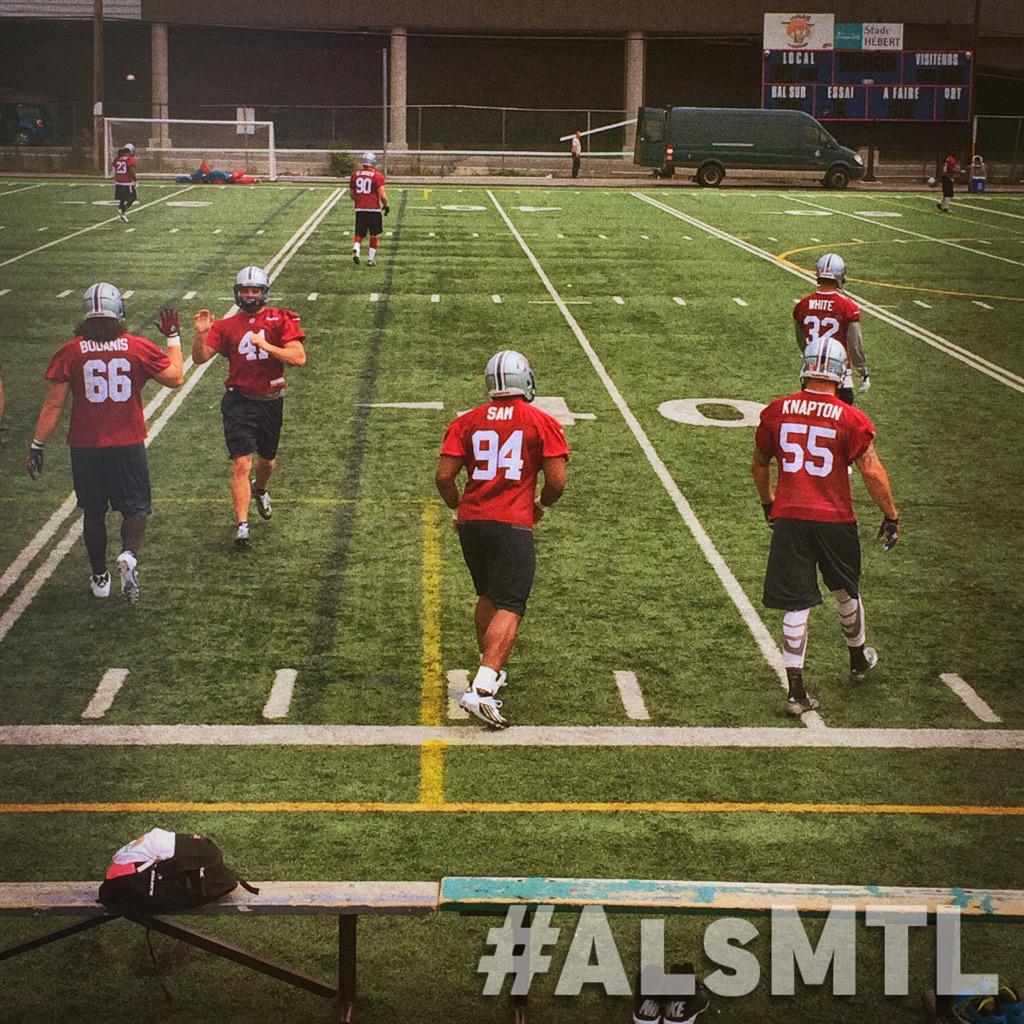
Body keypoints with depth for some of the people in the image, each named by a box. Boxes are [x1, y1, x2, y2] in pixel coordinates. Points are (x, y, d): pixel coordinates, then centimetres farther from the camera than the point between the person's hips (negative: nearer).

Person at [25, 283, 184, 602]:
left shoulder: (71, 352, -6)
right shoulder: (138, 348, -6)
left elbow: (53, 404, -5)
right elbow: (175, 378, 7)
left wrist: (37, 445, 4)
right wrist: (173, 337, 18)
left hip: (85, 447, 1)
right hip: (128, 445, 0)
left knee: (94, 512, 16)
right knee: (135, 508, 12)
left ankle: (100, 578, 25)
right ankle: (129, 556, -16)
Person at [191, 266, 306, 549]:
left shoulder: (280, 320, -3)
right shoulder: (226, 326, 1)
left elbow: (299, 358, -13)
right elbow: (200, 358, -4)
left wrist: (266, 345, -20)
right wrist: (201, 333, -21)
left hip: (271, 402, 1)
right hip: (239, 402, -1)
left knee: (267, 460, 21)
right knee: (242, 464, -11)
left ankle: (260, 490, 55)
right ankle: (242, 526, -10)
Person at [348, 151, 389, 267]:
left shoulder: (355, 174, 5)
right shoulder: (377, 176, -8)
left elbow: (351, 193, 14)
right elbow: (382, 194, -12)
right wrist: (385, 205, 6)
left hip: (359, 209, 3)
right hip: (373, 209, -3)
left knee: (359, 234, 10)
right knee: (373, 235, 12)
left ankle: (356, 249, -20)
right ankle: (371, 259, 14)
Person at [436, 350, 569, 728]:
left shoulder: (467, 422, 6)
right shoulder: (543, 424, -1)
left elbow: (444, 476, 1)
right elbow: (557, 481, -5)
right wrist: (541, 504, 16)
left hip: (470, 522, 4)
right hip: (512, 526, -4)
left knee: (488, 597, 24)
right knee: (508, 608, -6)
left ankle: (492, 671, 35)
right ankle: (481, 689, -20)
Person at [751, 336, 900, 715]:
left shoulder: (776, 411, 2)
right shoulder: (851, 419, -8)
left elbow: (758, 465, 13)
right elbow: (872, 472, -11)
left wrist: (768, 503, 29)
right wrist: (891, 515, 1)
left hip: (789, 518, 1)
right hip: (834, 520, -1)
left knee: (796, 605, 4)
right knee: (846, 594, 22)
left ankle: (796, 691, -1)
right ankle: (859, 660, 44)